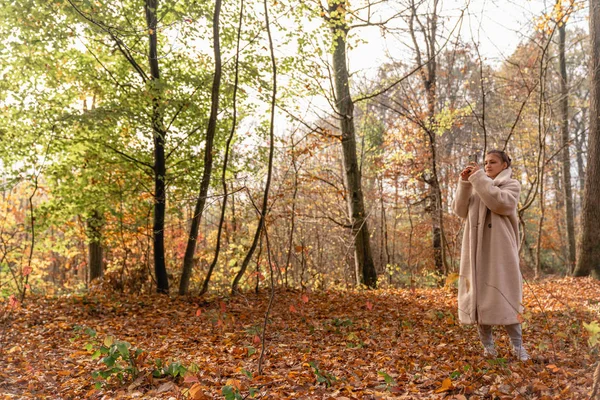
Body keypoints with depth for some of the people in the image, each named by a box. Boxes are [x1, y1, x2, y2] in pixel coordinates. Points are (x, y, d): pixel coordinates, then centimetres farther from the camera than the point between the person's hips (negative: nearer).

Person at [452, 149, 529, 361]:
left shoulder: (511, 185, 6)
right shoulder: (477, 187, 18)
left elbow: (500, 203, -16)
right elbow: (460, 210, 5)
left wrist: (479, 177, -15)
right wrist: (464, 183, -6)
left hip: (500, 249, -4)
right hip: (477, 249, 4)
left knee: (504, 293, -6)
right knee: (479, 294, 2)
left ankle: (517, 346, 3)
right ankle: (487, 345, 10)